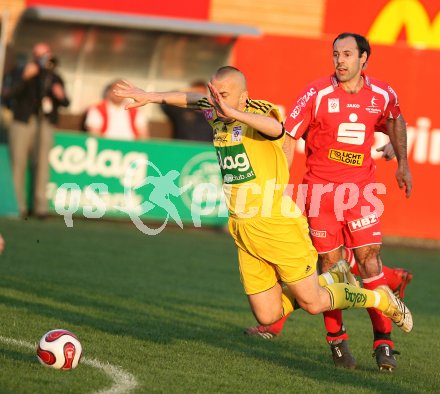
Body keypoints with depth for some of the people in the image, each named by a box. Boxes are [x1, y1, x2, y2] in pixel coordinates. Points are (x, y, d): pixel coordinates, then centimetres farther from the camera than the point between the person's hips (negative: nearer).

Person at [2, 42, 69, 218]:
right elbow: (8, 94, -7)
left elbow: (65, 103, 16)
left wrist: (61, 96, -7)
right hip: (22, 123, -2)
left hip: (45, 125, 2)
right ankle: (17, 204, -3)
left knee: (42, 164, -5)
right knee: (18, 162, -6)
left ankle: (40, 205, -4)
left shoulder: (54, 78, 15)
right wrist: (24, 78, -17)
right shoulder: (19, 73, 7)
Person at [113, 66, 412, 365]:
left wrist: (235, 114, -53)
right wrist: (151, 97, 26)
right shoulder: (216, 115, 6)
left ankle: (381, 299, 23)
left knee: (312, 303, -2)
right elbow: (194, 100, 27)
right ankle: (330, 280, 31)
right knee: (267, 315, 6)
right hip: (243, 229, 7)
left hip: (278, 225, -7)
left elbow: (275, 127, -38)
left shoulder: (260, 110, -14)